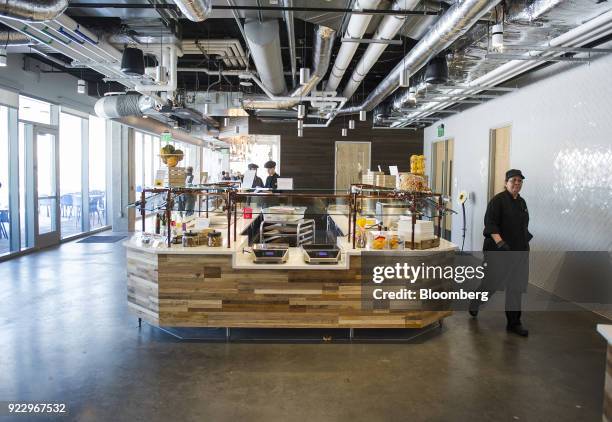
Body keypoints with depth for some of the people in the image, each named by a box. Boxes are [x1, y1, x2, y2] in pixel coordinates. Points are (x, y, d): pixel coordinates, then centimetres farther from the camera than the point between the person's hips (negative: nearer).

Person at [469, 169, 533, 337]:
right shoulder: (498, 200, -11)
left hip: (519, 251, 7)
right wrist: (500, 242, -31)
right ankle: (475, 301, 32)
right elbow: (490, 223, -19)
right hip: (499, 251, -6)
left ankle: (514, 323, 14)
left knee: (516, 288, 6)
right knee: (493, 281, 2)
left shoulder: (522, 202, 12)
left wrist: (524, 245, 21)